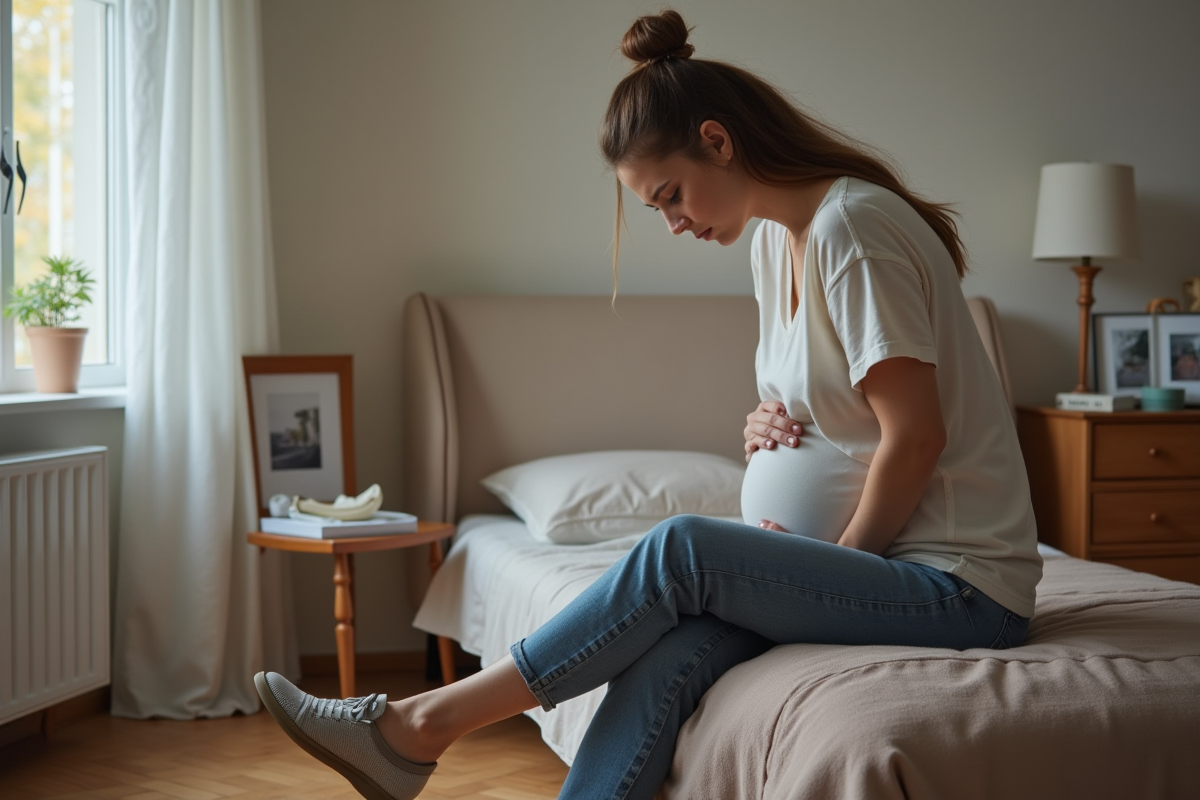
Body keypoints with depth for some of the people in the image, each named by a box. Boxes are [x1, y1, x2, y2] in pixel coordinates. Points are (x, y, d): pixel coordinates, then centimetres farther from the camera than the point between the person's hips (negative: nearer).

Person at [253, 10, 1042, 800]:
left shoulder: (851, 224, -16)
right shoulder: (777, 239, 13)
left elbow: (916, 435, -20)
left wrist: (844, 557, -8)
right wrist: (769, 421, 3)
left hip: (962, 586, -7)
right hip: (896, 563, 7)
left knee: (680, 552, -23)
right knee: (667, 659, -18)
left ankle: (423, 723, -13)